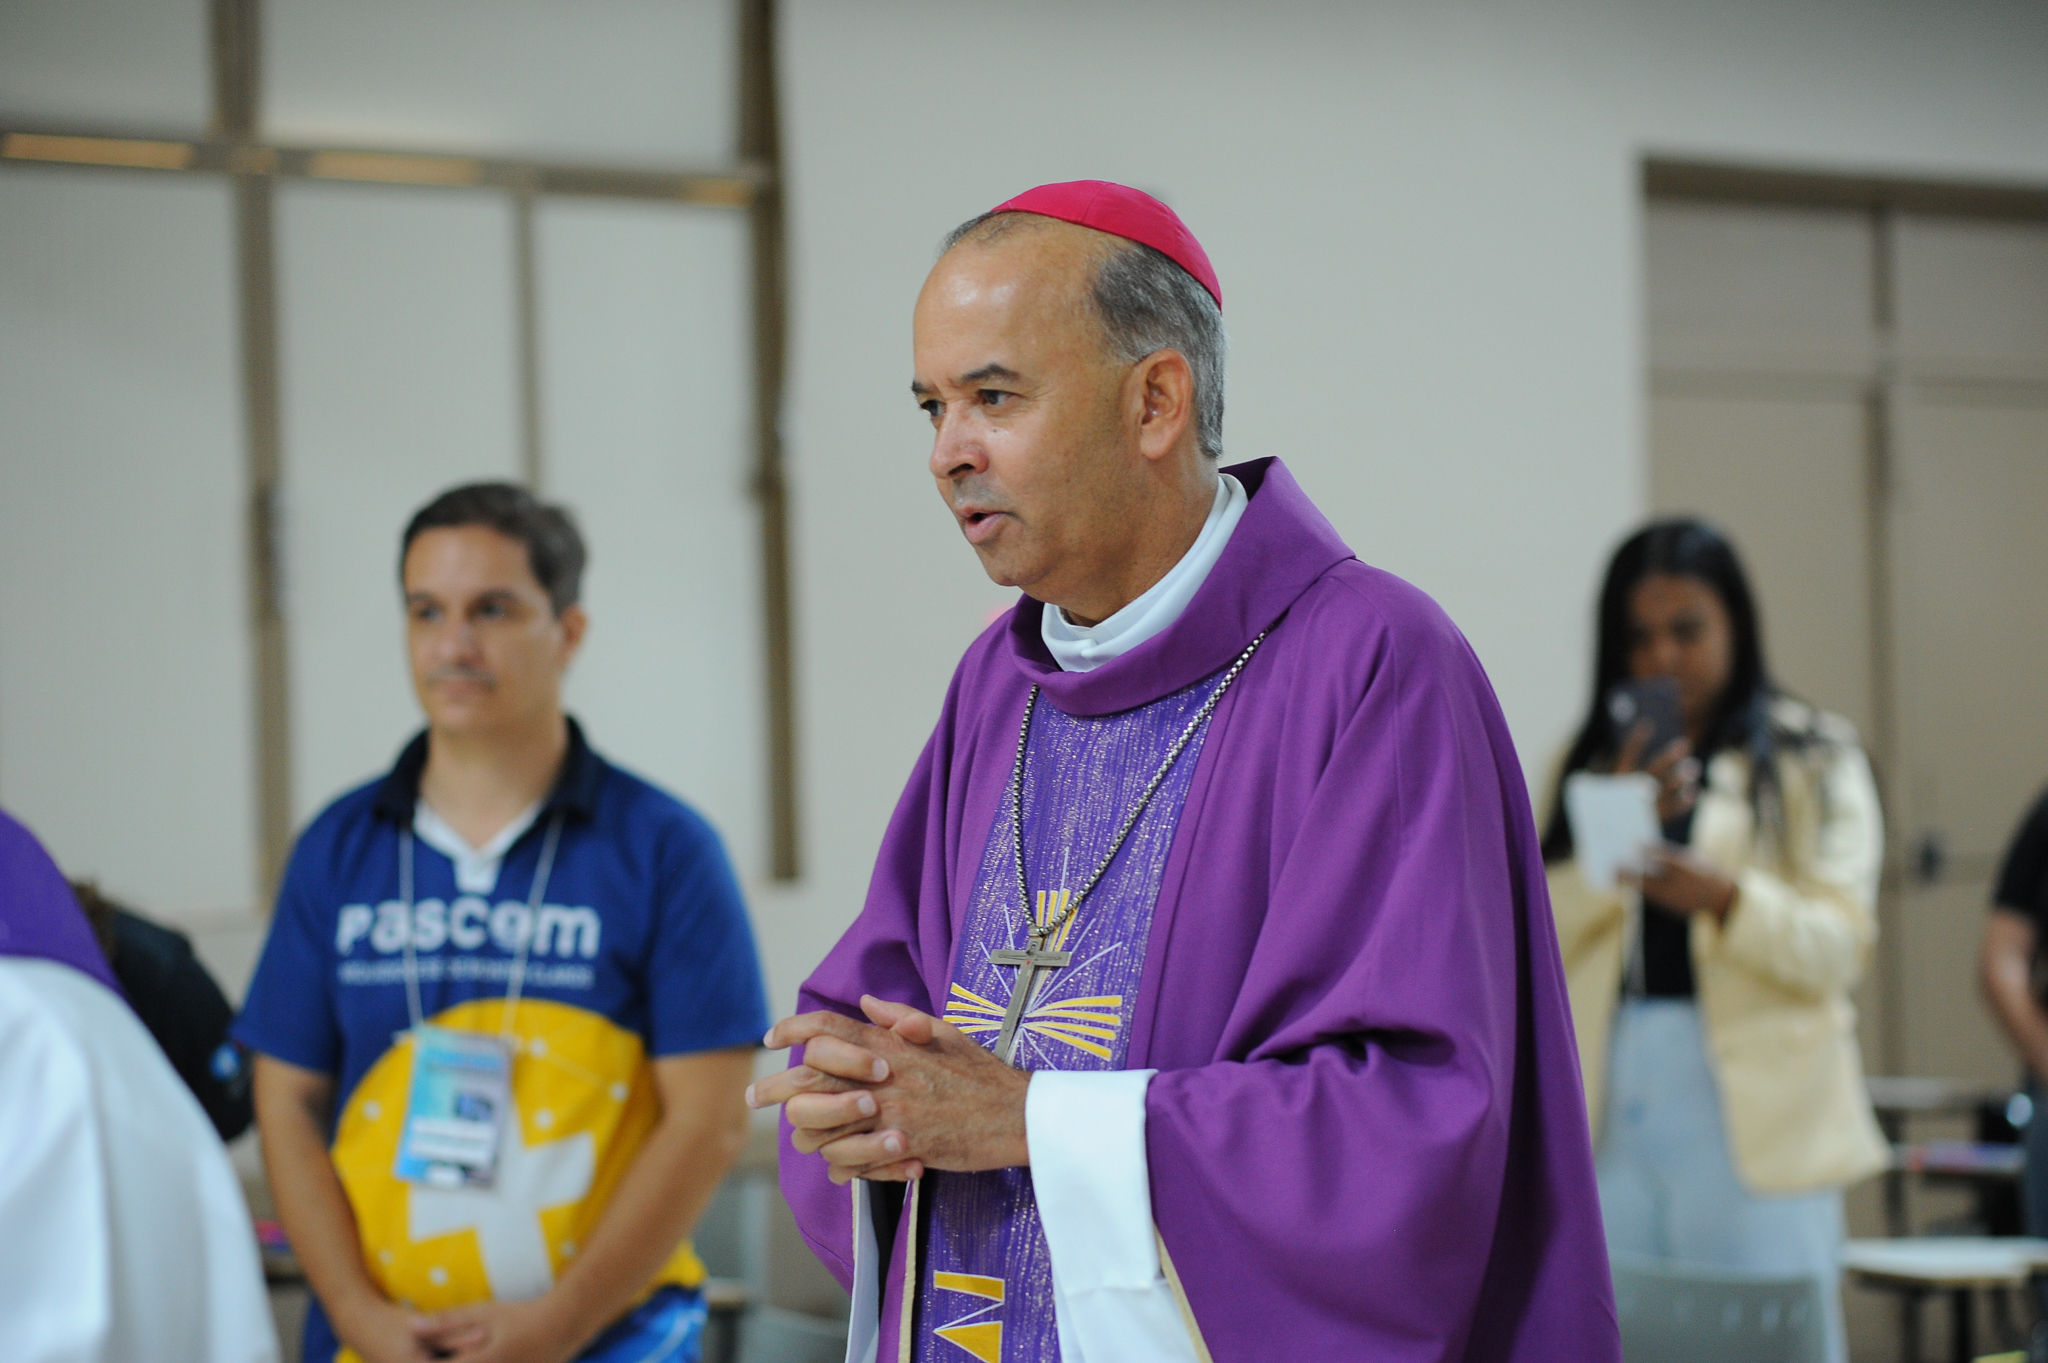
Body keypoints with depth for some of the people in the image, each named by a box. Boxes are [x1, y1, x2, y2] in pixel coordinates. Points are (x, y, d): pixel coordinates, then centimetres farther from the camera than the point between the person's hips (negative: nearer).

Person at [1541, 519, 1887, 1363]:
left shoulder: (1813, 763, 7)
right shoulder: (1589, 764, 16)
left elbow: (1839, 947, -4)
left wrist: (1723, 898, -22)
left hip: (1755, 1111, -3)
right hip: (1608, 1103, 3)